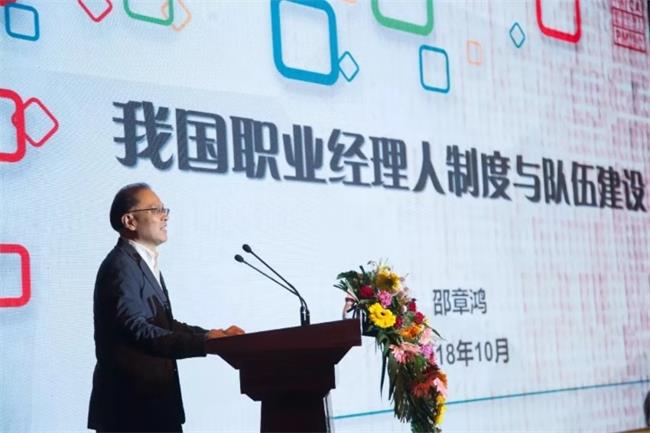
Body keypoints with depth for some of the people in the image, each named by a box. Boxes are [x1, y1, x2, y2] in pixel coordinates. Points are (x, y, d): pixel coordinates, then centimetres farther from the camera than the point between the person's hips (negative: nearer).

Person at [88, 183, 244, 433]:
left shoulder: (144, 263, 17)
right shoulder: (121, 266, -15)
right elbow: (136, 330, -26)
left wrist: (214, 335, 1)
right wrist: (203, 343, -31)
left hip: (151, 398, 10)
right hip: (130, 405, -10)